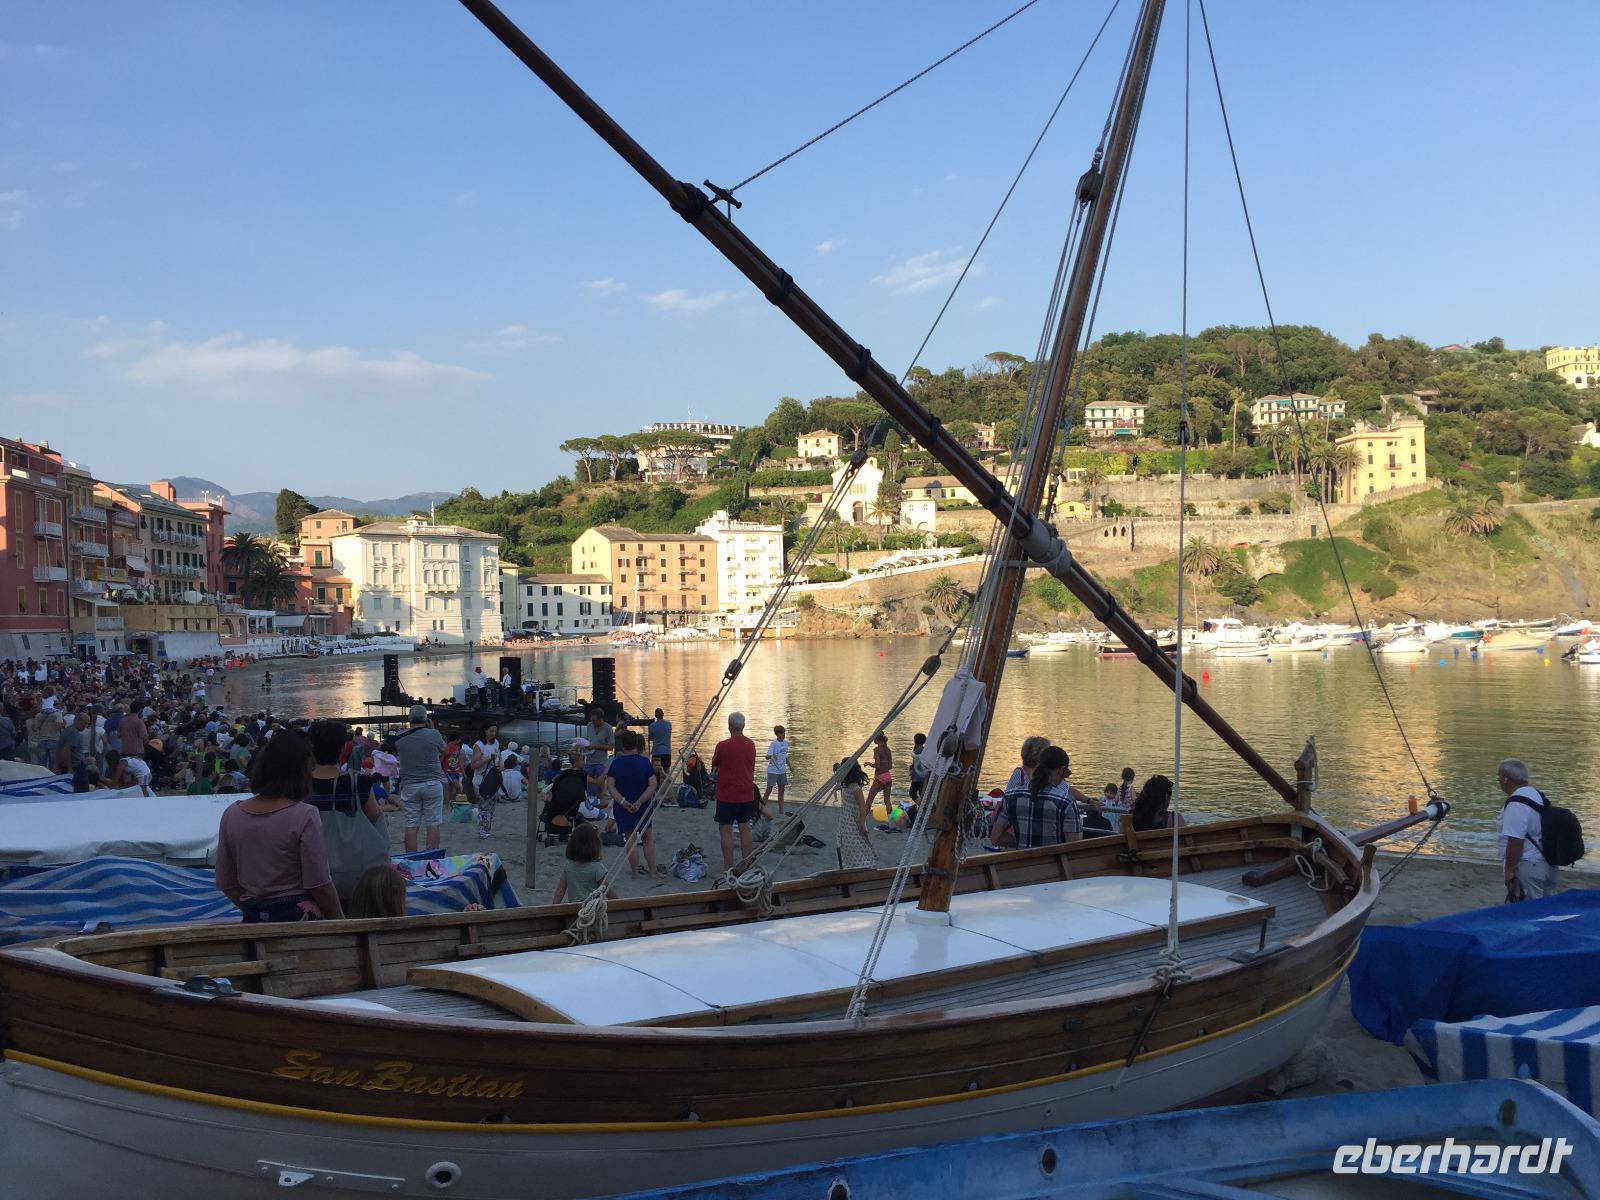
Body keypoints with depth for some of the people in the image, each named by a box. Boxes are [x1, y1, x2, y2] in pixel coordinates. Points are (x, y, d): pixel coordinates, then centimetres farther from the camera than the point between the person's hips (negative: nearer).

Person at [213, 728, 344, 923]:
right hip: (299, 915, -5)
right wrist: (340, 922, 1)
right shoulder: (304, 816, -13)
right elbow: (319, 885, -12)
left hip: (253, 918, 5)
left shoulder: (231, 815, 2)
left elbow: (226, 884, 9)